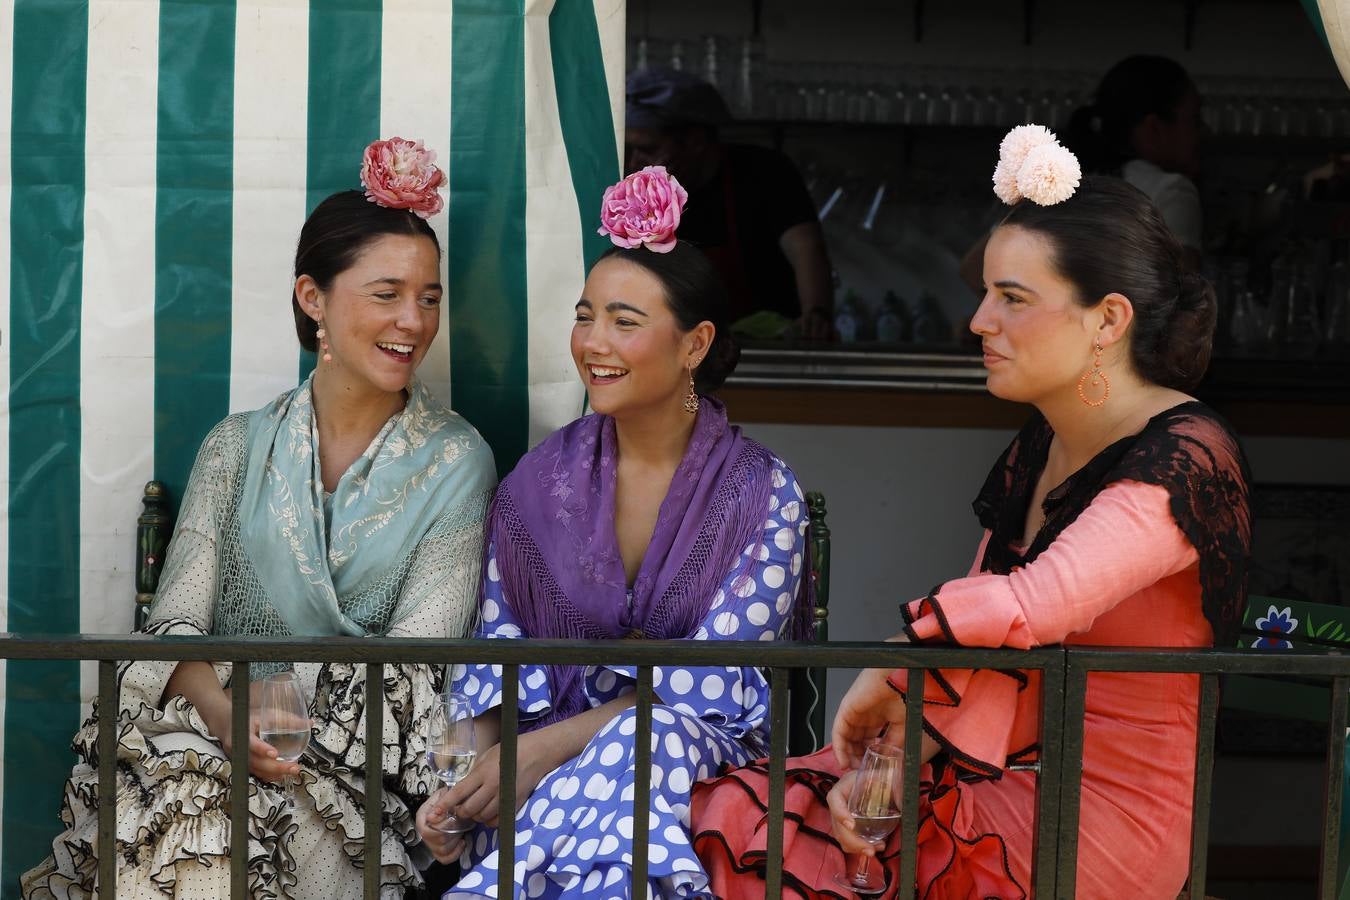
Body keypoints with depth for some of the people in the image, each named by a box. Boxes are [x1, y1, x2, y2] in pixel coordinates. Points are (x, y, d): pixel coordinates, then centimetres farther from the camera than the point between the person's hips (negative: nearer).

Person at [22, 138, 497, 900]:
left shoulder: (455, 460, 4)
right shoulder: (240, 446, 11)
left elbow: (418, 653, -5)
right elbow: (177, 620, 3)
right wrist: (220, 706, -20)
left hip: (363, 761, -2)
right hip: (216, 729, 2)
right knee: (163, 798, -32)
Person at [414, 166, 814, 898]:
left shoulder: (763, 495, -4)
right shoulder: (541, 481, 6)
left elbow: (710, 683, -11)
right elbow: (497, 650, 5)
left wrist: (545, 749, -21)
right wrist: (471, 768, -16)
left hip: (702, 758, -1)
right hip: (546, 762, 1)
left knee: (649, 741, -37)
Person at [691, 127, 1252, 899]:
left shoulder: (1183, 458, -18)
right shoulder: (1034, 452, 12)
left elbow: (1037, 606, -31)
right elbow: (972, 634, 10)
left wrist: (890, 670, -15)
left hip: (1091, 835, -8)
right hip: (1005, 784, 8)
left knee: (736, 836, -16)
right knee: (721, 814, -7)